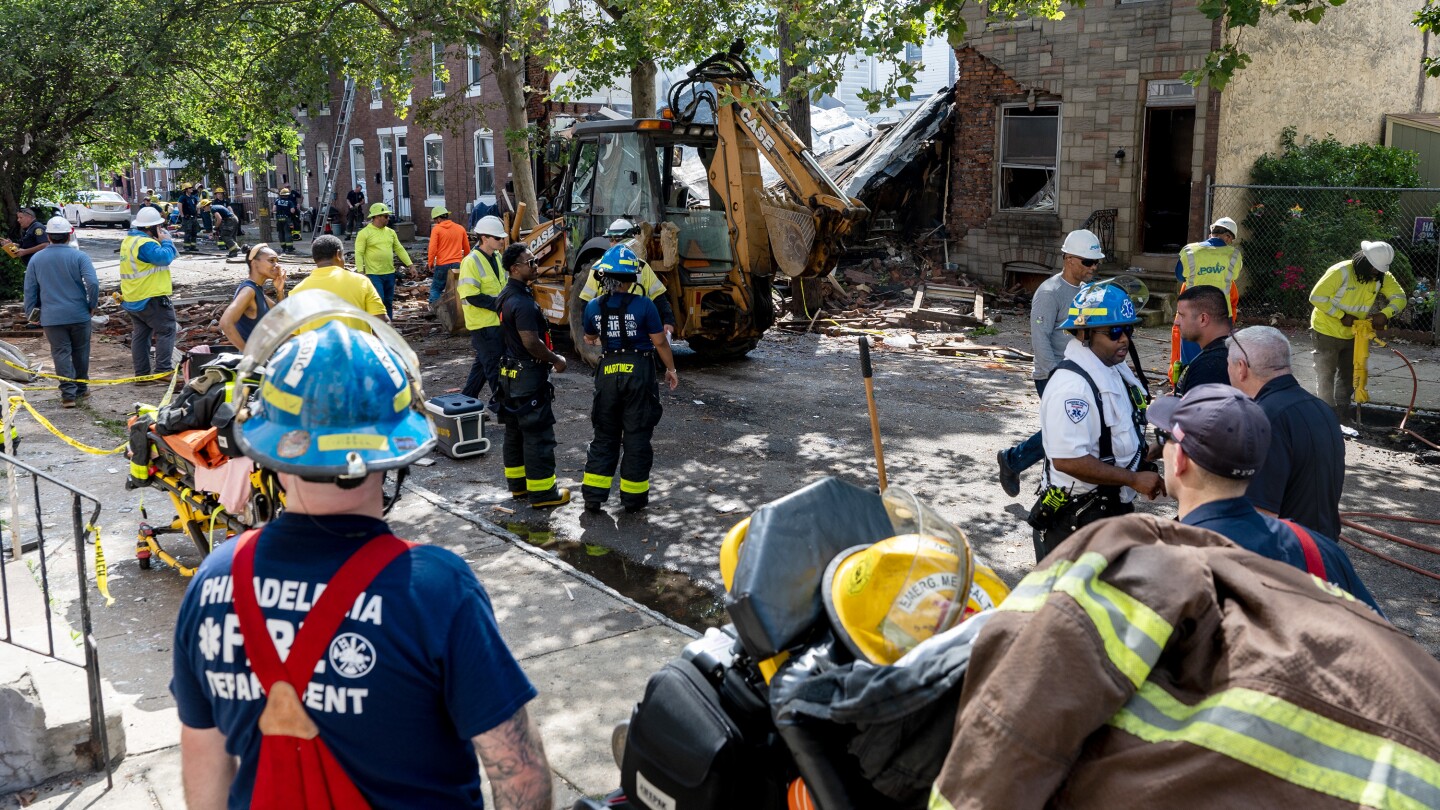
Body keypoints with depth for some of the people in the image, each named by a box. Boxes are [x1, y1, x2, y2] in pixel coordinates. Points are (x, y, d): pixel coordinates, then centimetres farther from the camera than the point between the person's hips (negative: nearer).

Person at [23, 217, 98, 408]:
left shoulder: (36, 259, 3)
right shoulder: (79, 256, -6)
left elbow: (29, 290, 7)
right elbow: (93, 283, -17)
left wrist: (31, 313, 17)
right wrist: (92, 305, -3)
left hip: (52, 317, 1)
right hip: (79, 314, -1)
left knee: (61, 354, 3)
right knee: (80, 352, 13)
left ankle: (68, 394, -2)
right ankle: (81, 389, 24)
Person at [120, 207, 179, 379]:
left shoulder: (128, 240, 13)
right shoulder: (145, 244, -20)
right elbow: (165, 257, -27)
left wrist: (160, 241, 3)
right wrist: (166, 241, -11)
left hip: (132, 298, 10)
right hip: (150, 298, -10)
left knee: (140, 334, 14)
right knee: (166, 330, -3)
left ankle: (141, 372, 17)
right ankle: (163, 370, -8)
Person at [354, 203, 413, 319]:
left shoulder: (390, 232, 11)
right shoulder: (364, 233, -7)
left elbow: (399, 249, 14)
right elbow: (359, 253, -11)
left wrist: (409, 265, 8)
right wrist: (360, 271, -19)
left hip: (390, 273, 6)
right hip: (374, 274, -6)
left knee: (389, 302, 12)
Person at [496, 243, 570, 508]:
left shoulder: (506, 296, 10)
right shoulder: (522, 303, -22)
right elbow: (531, 342, -26)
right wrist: (556, 360, -13)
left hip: (510, 373, 11)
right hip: (529, 376, -10)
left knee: (515, 431, 17)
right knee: (538, 434, -4)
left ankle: (518, 483, 28)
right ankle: (542, 492, 2)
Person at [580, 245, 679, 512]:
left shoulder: (594, 307, -3)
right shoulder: (643, 305, -14)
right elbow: (659, 342, -8)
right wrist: (671, 369, 7)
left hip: (608, 373, 3)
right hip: (639, 372, -3)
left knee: (605, 435, 14)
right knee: (636, 437, 8)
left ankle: (593, 496, 13)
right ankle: (633, 498, 15)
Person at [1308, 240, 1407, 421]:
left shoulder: (1382, 277, -7)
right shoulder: (1340, 272, -25)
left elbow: (1399, 297, -6)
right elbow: (1316, 297, -25)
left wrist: (1385, 314, -26)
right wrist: (1342, 316, -26)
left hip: (1352, 334, 6)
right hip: (1327, 331, -6)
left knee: (1349, 374, 15)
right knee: (1326, 374, 0)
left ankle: (1342, 411, 28)